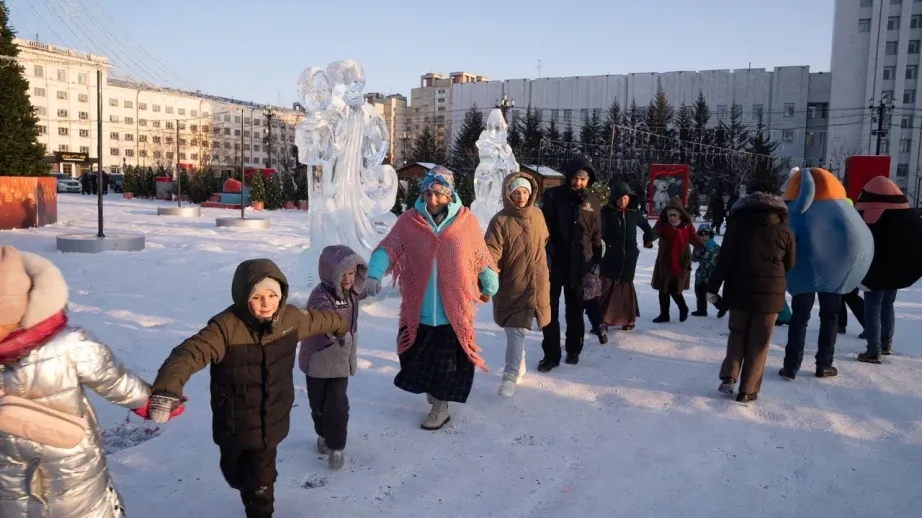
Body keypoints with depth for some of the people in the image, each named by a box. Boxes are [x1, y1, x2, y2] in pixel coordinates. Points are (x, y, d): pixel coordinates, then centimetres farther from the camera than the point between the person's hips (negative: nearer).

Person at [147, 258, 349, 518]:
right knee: (235, 473, 23)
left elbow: (318, 319, 12)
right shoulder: (226, 326, -25)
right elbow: (191, 352, -37)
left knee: (261, 481, 9)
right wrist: (166, 389, -55)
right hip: (233, 425, -1)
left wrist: (341, 325, 33)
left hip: (270, 423, 2)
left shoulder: (290, 318, -9)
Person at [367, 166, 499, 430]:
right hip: (418, 308, 2)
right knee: (418, 356, 16)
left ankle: (441, 407, 26)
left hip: (453, 308, -2)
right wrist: (374, 274, -27)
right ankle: (431, 390, 43)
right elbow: (387, 248, -10)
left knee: (447, 358, 9)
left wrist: (490, 286, 13)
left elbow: (481, 257, 5)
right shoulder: (409, 220, -4)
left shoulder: (466, 221, -5)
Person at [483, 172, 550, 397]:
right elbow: (491, 251, -18)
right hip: (511, 285, -2)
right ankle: (517, 369, 25)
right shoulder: (500, 221, -10)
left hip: (536, 284, 2)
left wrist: (541, 273, 25)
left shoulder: (537, 215, 3)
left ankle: (511, 375, 10)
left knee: (517, 329, 4)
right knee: (515, 330, 5)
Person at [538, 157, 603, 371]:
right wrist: (544, 256, -18)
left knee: (575, 310, 15)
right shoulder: (553, 196, -5)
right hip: (553, 263, -2)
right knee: (550, 310, 3)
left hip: (579, 265, 2)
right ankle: (551, 354, 13)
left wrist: (595, 263, 8)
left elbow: (597, 236, 10)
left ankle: (573, 350, 29)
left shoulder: (593, 202, 4)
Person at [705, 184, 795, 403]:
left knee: (737, 334, 16)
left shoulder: (737, 224, -2)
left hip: (739, 290, 1)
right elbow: (790, 265, 10)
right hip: (769, 292, 0)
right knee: (759, 343, 6)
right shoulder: (784, 231, 1)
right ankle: (747, 390, 5)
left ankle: (729, 378, 3)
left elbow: (725, 259, -6)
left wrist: (712, 287, -2)